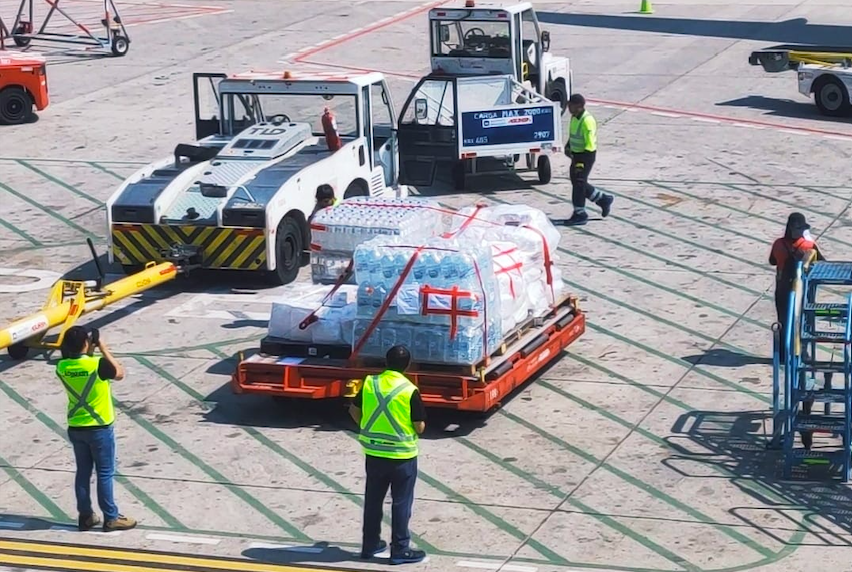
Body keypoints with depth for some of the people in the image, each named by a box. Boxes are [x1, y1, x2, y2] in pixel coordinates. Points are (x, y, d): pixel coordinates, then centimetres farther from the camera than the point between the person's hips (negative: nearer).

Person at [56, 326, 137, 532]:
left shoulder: (63, 367, -6)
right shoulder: (98, 364, -21)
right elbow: (120, 373, -2)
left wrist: (89, 352, 5)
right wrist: (103, 349, -1)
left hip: (75, 429, 5)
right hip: (100, 428, -5)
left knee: (83, 472, 14)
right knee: (105, 473, 4)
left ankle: (85, 516, 21)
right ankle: (111, 518, 10)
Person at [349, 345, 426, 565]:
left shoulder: (370, 383, -4)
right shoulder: (410, 391, -16)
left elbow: (354, 411, 9)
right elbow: (420, 427, -13)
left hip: (373, 453, 4)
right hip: (402, 455, -4)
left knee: (373, 500, 16)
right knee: (401, 503, 6)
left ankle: (370, 545, 24)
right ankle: (400, 550, 11)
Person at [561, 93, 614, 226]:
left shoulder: (587, 121, -23)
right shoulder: (574, 118, 6)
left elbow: (590, 145, -24)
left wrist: (581, 163, -25)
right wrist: (568, 147, 8)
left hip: (586, 155, -9)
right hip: (576, 154, 9)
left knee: (579, 182, -6)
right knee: (576, 181, 15)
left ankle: (580, 214, 4)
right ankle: (603, 199, 29)